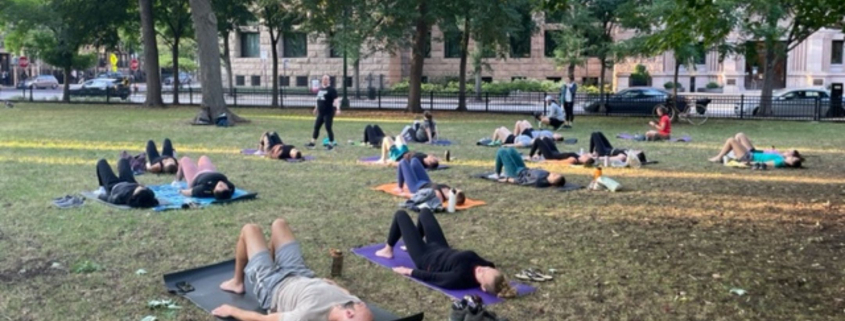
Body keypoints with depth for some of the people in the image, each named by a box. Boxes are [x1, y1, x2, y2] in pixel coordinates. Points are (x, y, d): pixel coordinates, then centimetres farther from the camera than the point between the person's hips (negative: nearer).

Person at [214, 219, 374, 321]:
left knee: (250, 229, 11)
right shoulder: (352, 303, -31)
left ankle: (237, 283, 33)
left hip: (272, 286, -5)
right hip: (300, 276, 5)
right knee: (278, 224, 20)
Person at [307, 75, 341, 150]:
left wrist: (337, 109, -30)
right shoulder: (320, 89, 15)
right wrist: (316, 108, 33)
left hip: (329, 113, -7)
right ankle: (312, 143, 16)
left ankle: (331, 143, 9)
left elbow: (335, 100, -18)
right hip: (321, 113, 7)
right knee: (316, 127, 8)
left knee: (328, 128, -5)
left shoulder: (331, 89, -8)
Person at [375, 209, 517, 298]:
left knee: (401, 214, 7)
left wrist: (409, 271, -20)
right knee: (424, 211, 26)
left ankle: (387, 250, 33)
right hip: (442, 249, 6)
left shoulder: (460, 278, -44)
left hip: (425, 257, -6)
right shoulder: (477, 261, -30)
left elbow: (431, 276, -29)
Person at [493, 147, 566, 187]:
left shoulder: (539, 181, -40)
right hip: (524, 170, 7)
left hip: (516, 173, -7)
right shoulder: (547, 176, -19)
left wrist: (507, 179, -16)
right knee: (510, 150, 22)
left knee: (501, 151, -2)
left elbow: (522, 181, -28)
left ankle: (497, 174, 17)